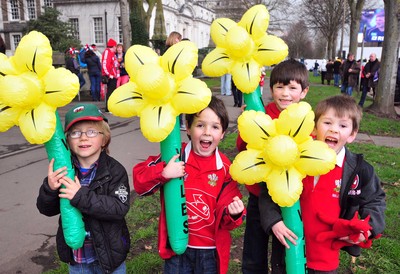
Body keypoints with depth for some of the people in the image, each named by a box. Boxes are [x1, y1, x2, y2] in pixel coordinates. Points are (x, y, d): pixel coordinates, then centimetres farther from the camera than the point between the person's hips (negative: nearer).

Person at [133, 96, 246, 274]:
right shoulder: (174, 157, -9)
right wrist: (163, 173, -29)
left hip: (210, 251, 1)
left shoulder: (225, 168, -7)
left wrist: (233, 213, -27)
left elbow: (224, 216, -5)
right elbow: (139, 182, -12)